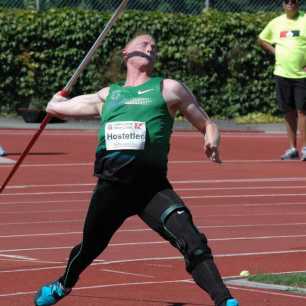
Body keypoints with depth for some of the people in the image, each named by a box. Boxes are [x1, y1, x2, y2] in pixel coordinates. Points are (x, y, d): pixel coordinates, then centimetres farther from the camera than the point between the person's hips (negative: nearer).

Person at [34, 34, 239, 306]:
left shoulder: (169, 89, 11)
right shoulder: (107, 96, 19)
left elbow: (207, 125, 10)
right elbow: (54, 107, 32)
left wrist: (212, 143, -10)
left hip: (152, 186, -3)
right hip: (110, 186, 3)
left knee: (192, 242, -24)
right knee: (89, 248, 21)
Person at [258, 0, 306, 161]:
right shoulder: (276, 23, 9)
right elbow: (261, 40, 24)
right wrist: (274, 51, 8)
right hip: (282, 74, 4)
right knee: (289, 112, 7)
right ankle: (292, 147, 14)